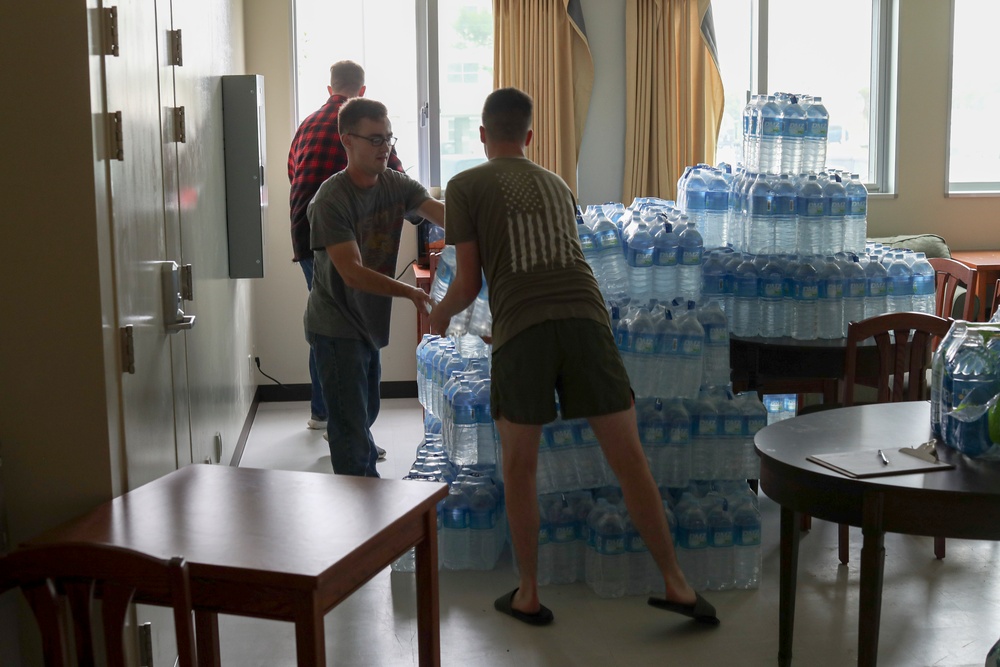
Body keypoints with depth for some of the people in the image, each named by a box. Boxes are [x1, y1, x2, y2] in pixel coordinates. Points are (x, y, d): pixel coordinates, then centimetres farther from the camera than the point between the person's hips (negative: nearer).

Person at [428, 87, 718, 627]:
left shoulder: (465, 186, 14)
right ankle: (675, 583, 10)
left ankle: (529, 596, 18)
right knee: (628, 459, 7)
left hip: (521, 329, -3)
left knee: (519, 466, 12)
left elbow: (469, 283, 10)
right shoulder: (556, 184, 28)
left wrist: (439, 315, 31)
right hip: (586, 319, 3)